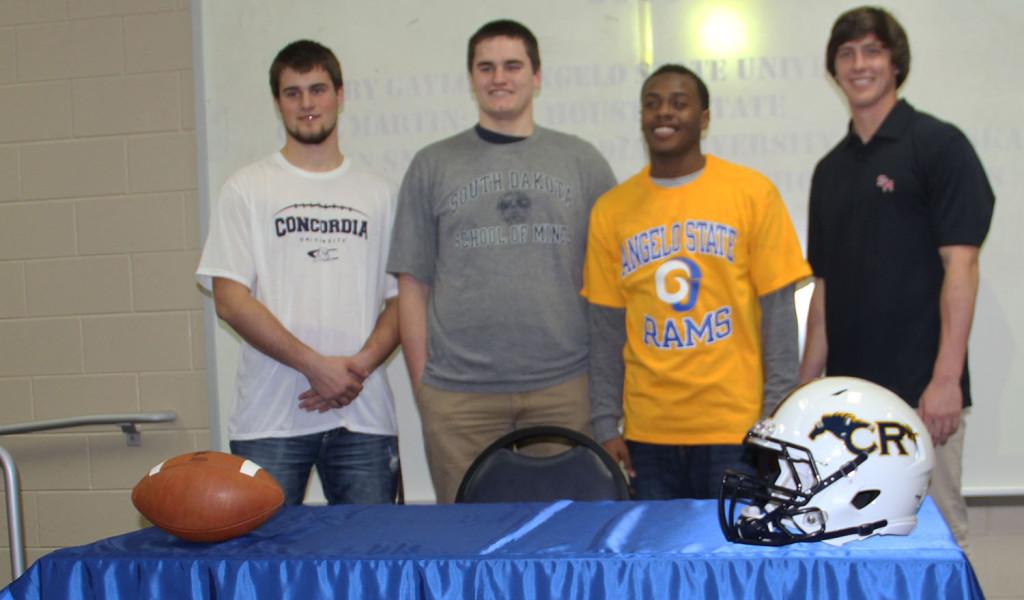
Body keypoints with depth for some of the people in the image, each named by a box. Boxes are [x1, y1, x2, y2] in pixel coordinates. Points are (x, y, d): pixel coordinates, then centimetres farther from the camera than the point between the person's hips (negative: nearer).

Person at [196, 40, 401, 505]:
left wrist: (363, 364, -8)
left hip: (364, 416, 2)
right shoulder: (247, 188, 5)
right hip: (270, 419, -2)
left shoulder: (377, 194, 13)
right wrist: (315, 364, -11)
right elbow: (230, 300, -3)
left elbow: (400, 297, 11)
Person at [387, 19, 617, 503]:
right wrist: (420, 382, 2)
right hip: (458, 395, 0)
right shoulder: (432, 166, 10)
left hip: (563, 389, 1)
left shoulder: (582, 161, 11)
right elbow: (413, 284, 8)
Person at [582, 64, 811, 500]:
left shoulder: (752, 194, -1)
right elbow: (606, 328, 7)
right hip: (648, 434, 2)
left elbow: (777, 313, -2)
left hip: (737, 429, -2)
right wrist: (606, 425, 4)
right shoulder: (611, 211, 5)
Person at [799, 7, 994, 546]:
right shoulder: (830, 169, 14)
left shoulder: (937, 146, -5)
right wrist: (807, 383, 12)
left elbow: (960, 264, -12)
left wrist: (947, 379, -19)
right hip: (848, 393, 6)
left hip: (919, 390, -6)